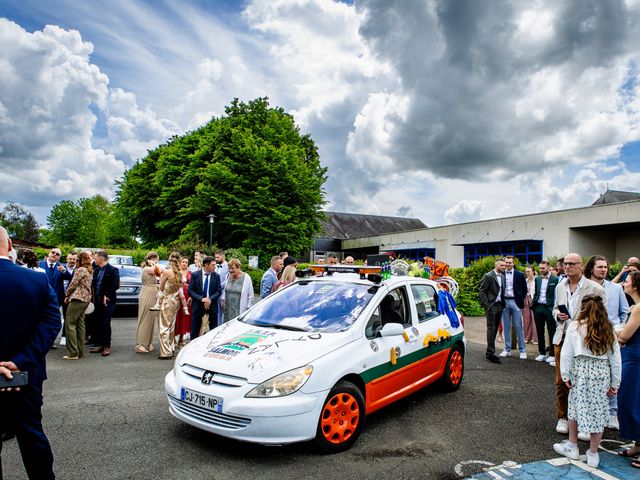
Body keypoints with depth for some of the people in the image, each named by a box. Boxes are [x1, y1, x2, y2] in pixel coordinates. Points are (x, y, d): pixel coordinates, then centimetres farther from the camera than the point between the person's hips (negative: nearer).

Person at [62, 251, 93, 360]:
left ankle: (73, 353, -9)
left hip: (77, 299, -9)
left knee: (70, 324, -7)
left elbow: (73, 284, -10)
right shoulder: (90, 271, 16)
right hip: (85, 298, 9)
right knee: (80, 325, 12)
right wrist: (70, 295, 16)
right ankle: (80, 351, 14)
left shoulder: (80, 270, -11)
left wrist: (66, 294, 6)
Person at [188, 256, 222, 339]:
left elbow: (219, 291, 1)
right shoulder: (195, 275, -2)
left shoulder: (216, 276, 2)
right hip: (198, 305, -1)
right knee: (195, 331, 5)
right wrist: (201, 299, -18)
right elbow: (190, 291, -5)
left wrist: (210, 299, -16)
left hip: (212, 306, 1)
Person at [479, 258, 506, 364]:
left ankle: (490, 351, 19)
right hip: (491, 306, -7)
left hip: (499, 305, 7)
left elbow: (502, 291, 16)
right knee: (491, 329, -6)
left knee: (495, 329, 10)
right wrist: (486, 305, -15)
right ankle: (490, 353, -3)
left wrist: (503, 303, 5)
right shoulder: (488, 276, -8)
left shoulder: (503, 276, 12)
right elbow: (482, 291, -10)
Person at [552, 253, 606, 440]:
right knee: (561, 381, 11)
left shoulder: (595, 289, -8)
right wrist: (558, 314, -1)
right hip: (562, 339, 5)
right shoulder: (560, 286, 10)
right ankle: (562, 418, 26)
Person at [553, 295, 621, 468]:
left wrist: (566, 375, 4)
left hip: (580, 371, -2)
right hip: (602, 373, 2)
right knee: (598, 411, 9)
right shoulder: (608, 330, 2)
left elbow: (566, 354, -6)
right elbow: (615, 358, 5)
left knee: (575, 407, 14)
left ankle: (572, 447, 27)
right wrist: (615, 383, 12)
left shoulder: (575, 327, -5)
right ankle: (593, 454, 19)